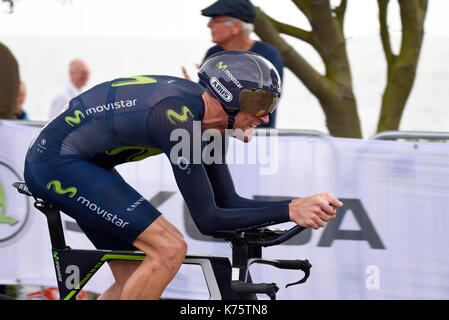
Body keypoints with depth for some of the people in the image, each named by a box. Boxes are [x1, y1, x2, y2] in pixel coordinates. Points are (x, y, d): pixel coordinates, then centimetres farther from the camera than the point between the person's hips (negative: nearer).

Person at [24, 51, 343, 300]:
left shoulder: (206, 115, 1)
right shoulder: (177, 116, -27)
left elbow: (228, 202, 5)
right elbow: (207, 219, -25)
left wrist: (305, 206, -6)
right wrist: (290, 211, -28)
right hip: (57, 162, -10)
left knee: (135, 281, 12)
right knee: (169, 249, -18)